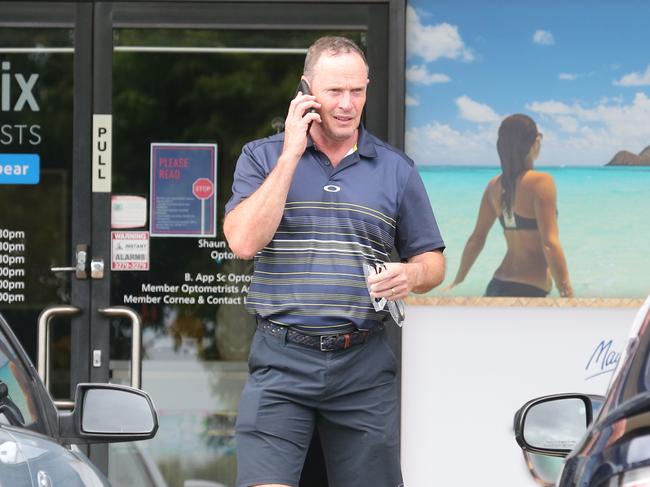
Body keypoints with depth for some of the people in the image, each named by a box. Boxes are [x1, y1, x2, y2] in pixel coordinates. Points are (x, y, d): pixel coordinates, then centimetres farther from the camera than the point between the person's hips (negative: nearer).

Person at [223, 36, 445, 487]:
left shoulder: (396, 170, 9)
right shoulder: (262, 158, 5)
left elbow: (432, 261, 14)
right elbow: (244, 242, -11)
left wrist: (412, 275, -11)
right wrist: (292, 154, -10)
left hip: (365, 364, 2)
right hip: (281, 361, -2)